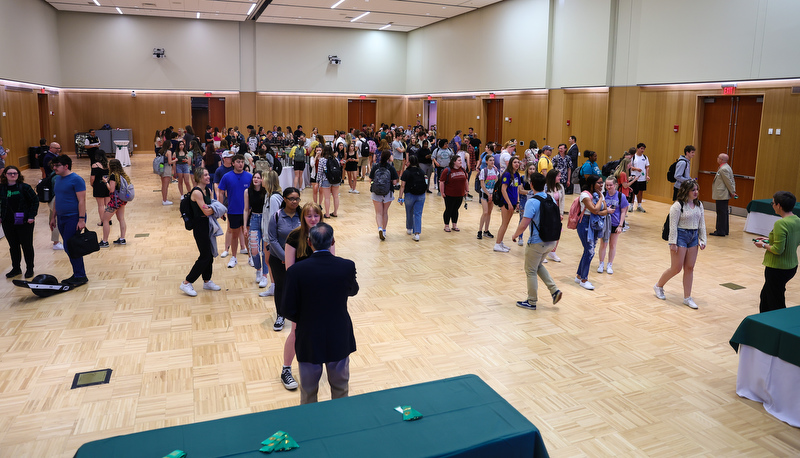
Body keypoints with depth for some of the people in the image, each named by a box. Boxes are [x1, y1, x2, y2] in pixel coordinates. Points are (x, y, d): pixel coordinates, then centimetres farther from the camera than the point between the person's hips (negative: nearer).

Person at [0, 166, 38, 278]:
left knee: (27, 246, 5)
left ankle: (29, 269, 18)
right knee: (13, 246, 13)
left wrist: (31, 216, -9)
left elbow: (35, 201, -4)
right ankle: (16, 268, 25)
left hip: (24, 223, -4)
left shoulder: (25, 187, -8)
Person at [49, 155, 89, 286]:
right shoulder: (57, 179, 13)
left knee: (71, 248, -8)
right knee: (68, 249, 11)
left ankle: (80, 276, 1)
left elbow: (82, 200, -16)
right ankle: (77, 274, 20)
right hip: (61, 218, 8)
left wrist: (81, 220, -21)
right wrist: (53, 217, 19)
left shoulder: (76, 179, -12)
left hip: (73, 218, -8)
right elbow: (57, 200, 21)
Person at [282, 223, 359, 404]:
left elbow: (290, 311, -13)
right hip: (340, 339, 2)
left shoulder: (296, 271, -20)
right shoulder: (347, 266, -16)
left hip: (309, 340, -1)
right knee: (340, 389, 23)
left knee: (308, 393, 20)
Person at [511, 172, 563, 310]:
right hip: (551, 241, 7)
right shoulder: (551, 199, 2)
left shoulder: (532, 202, -21)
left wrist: (515, 235, -4)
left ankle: (531, 302, 19)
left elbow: (523, 225, -22)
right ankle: (554, 290, 16)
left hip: (537, 243, -7)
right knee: (538, 265, 27)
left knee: (531, 271, 9)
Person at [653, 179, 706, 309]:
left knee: (689, 268, 7)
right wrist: (673, 243, -16)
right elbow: (673, 225, -14)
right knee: (676, 268, -2)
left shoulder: (699, 205, 8)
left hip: (693, 237, 6)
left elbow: (702, 224, 12)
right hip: (680, 236, -6)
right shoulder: (677, 206, -13)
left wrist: (702, 240, 7)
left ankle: (687, 298, 14)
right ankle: (658, 286, 23)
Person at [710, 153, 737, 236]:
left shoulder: (723, 169, -17)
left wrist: (732, 192, -10)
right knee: (724, 213, 15)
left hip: (721, 195, -11)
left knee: (721, 213, -7)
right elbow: (732, 181, 17)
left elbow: (729, 182, -17)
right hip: (724, 195, 11)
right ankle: (725, 230, 22)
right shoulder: (726, 167, 15)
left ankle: (720, 232, -4)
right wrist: (733, 191, 13)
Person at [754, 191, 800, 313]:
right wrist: (770, 240, 12)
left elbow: (778, 250, -26)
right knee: (765, 295, 24)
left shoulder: (780, 224, -24)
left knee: (776, 303, 4)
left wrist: (764, 245, -8)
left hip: (777, 269, -9)